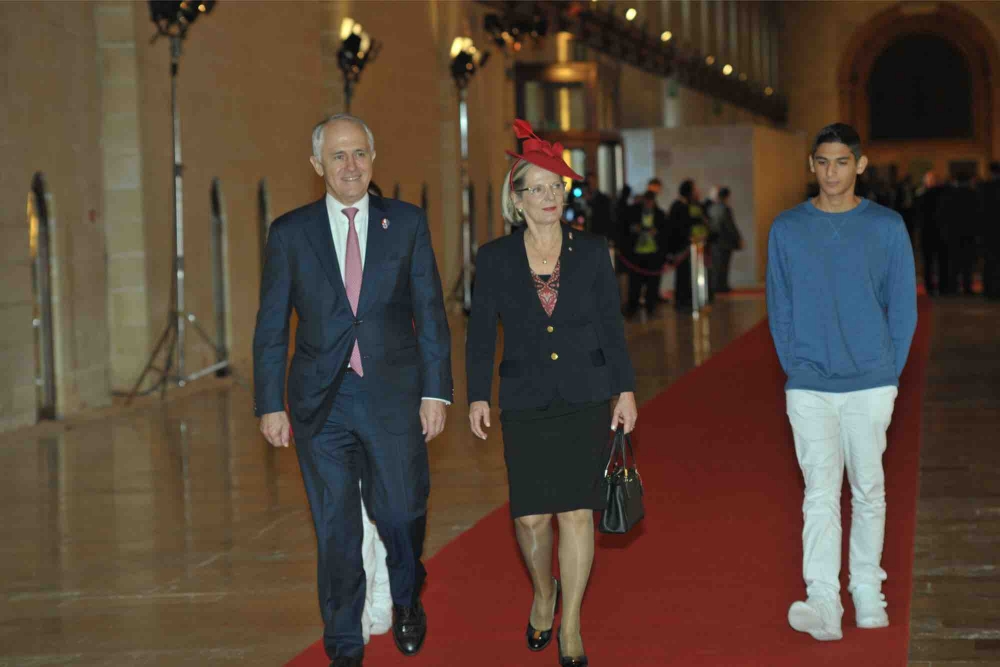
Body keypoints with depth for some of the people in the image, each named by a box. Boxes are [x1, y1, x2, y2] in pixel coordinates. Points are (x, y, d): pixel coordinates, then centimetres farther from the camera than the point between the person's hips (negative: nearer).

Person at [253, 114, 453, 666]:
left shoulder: (407, 223, 4)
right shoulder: (290, 233, 4)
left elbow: (430, 313, 3)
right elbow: (271, 326, 6)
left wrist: (435, 391, -3)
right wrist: (270, 404, 1)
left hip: (393, 397, 0)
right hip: (322, 403, 0)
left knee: (402, 515, 4)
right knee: (335, 531, 5)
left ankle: (406, 600, 36)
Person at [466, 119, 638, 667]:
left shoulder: (591, 251, 2)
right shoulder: (495, 258, 2)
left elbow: (612, 325, 5)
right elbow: (481, 332, 3)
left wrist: (625, 389, 1)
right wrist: (477, 396, -3)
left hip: (585, 399, 0)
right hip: (526, 404, 0)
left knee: (576, 512, -4)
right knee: (531, 517, 0)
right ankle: (543, 595, 31)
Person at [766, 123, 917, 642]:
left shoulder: (887, 227, 3)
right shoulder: (786, 229, 5)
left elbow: (903, 306, 5)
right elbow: (779, 309, 8)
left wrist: (889, 373, 0)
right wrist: (795, 369, 1)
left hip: (871, 385, 0)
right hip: (809, 387, 0)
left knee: (868, 491, 8)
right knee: (820, 492, -8)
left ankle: (867, 592, 20)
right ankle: (822, 602, -14)